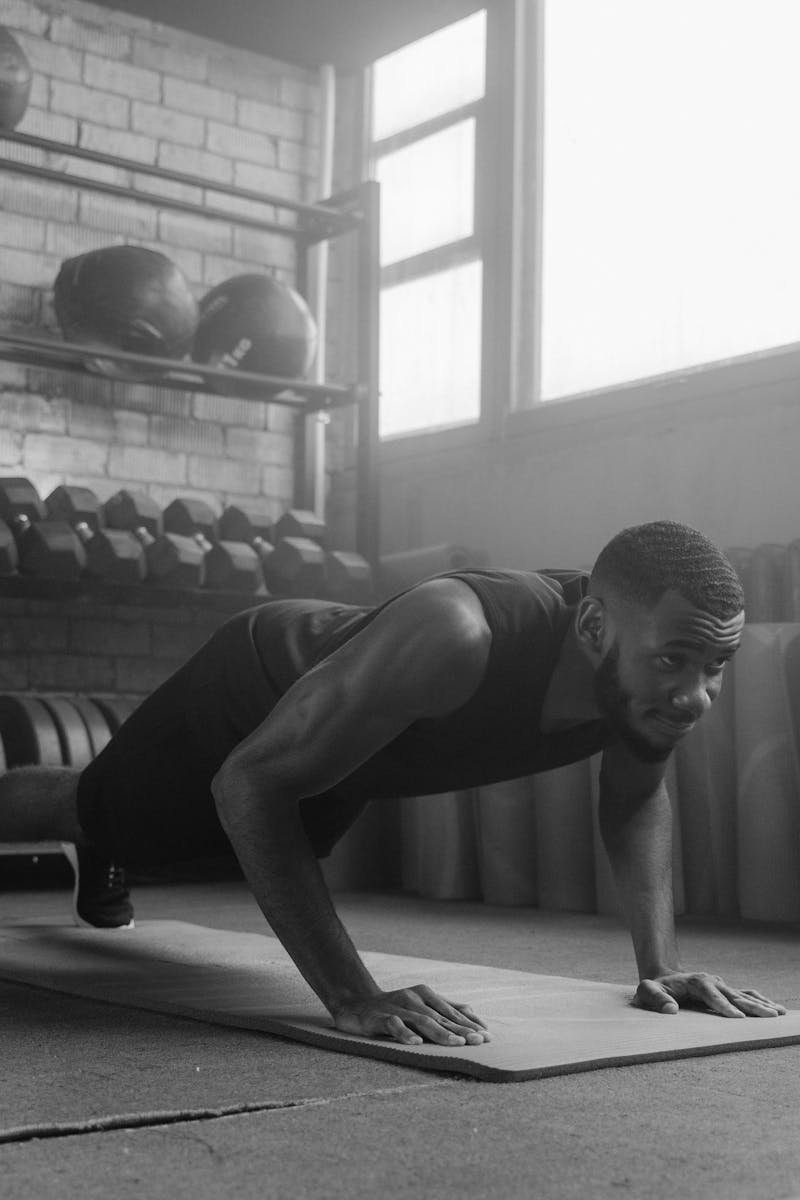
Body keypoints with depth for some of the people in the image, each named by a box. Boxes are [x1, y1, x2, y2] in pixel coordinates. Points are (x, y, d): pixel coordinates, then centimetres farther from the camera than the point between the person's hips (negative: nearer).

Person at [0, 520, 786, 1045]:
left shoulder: (653, 674, -31)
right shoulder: (453, 638, -51)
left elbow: (635, 802, -6)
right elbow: (247, 783, -43)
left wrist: (659, 963, -18)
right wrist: (351, 996, -47)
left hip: (341, 757, 7)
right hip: (253, 686, -7)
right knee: (84, 814, 20)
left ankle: (99, 873, 71)